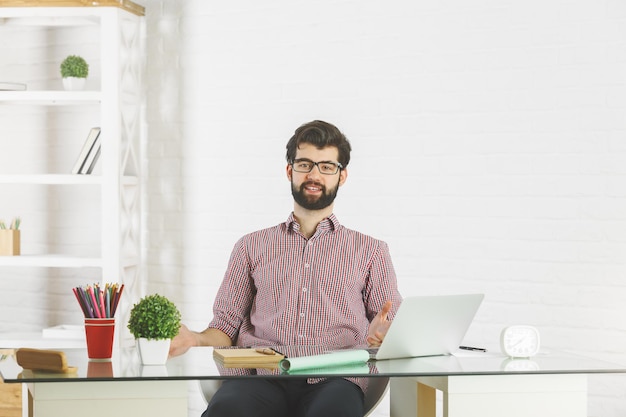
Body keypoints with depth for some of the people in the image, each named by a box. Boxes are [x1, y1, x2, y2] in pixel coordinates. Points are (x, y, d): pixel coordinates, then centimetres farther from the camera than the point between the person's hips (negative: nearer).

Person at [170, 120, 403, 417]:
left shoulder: (371, 251, 23)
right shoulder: (252, 246, 25)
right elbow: (226, 326, 19)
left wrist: (380, 336, -9)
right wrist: (195, 339, -4)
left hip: (332, 379, 0)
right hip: (260, 377, 1)